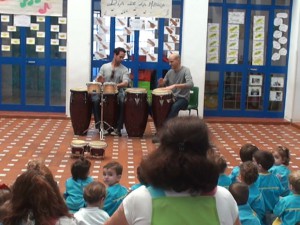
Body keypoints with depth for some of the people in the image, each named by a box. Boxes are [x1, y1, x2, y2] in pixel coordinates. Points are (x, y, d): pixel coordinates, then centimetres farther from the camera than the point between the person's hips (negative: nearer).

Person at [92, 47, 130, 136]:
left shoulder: (124, 69, 2)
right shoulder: (104, 66, 8)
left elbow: (125, 83, -13)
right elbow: (97, 80, 8)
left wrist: (115, 86, -33)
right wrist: (100, 81, -18)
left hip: (118, 92, -1)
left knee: (123, 102, -34)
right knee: (95, 99, -29)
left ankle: (118, 128, -22)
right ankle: (100, 126, -17)